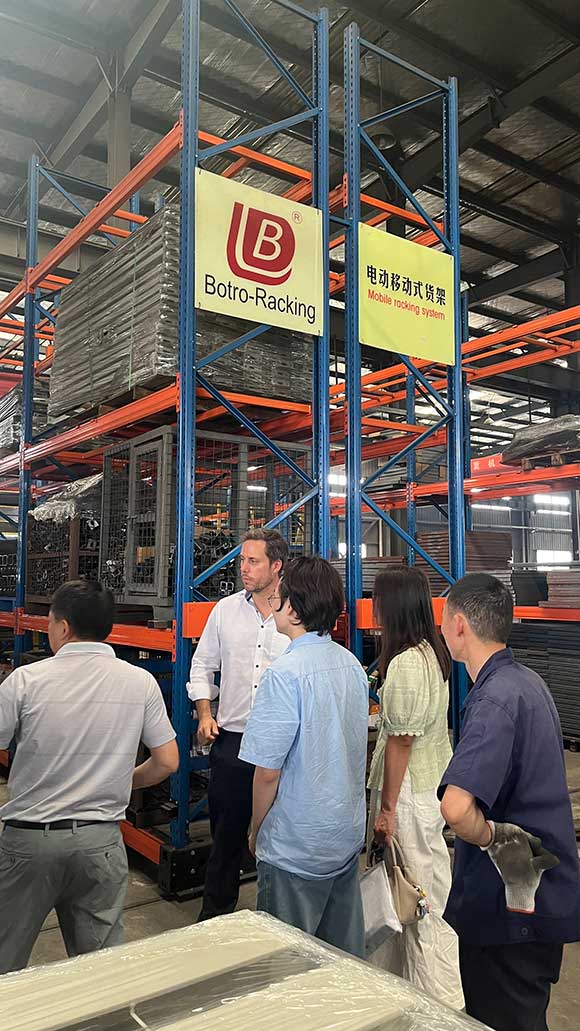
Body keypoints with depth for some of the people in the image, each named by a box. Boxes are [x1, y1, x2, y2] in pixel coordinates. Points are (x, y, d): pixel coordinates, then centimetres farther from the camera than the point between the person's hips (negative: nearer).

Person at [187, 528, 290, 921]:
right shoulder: (225, 610, 5)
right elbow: (203, 666, 13)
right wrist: (205, 715, 4)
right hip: (232, 738, 2)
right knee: (226, 830, 12)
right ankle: (215, 912, 30)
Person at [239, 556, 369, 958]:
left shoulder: (285, 673, -23)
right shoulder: (353, 664, 1)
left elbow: (268, 771, -20)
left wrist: (257, 830, -2)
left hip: (297, 848, -7)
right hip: (349, 834, 7)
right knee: (344, 951, 20)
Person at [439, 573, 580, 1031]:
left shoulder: (496, 698, -27)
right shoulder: (529, 682, 4)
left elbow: (456, 806, -41)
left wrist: (494, 839, -22)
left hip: (511, 906, -9)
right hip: (542, 894, 9)